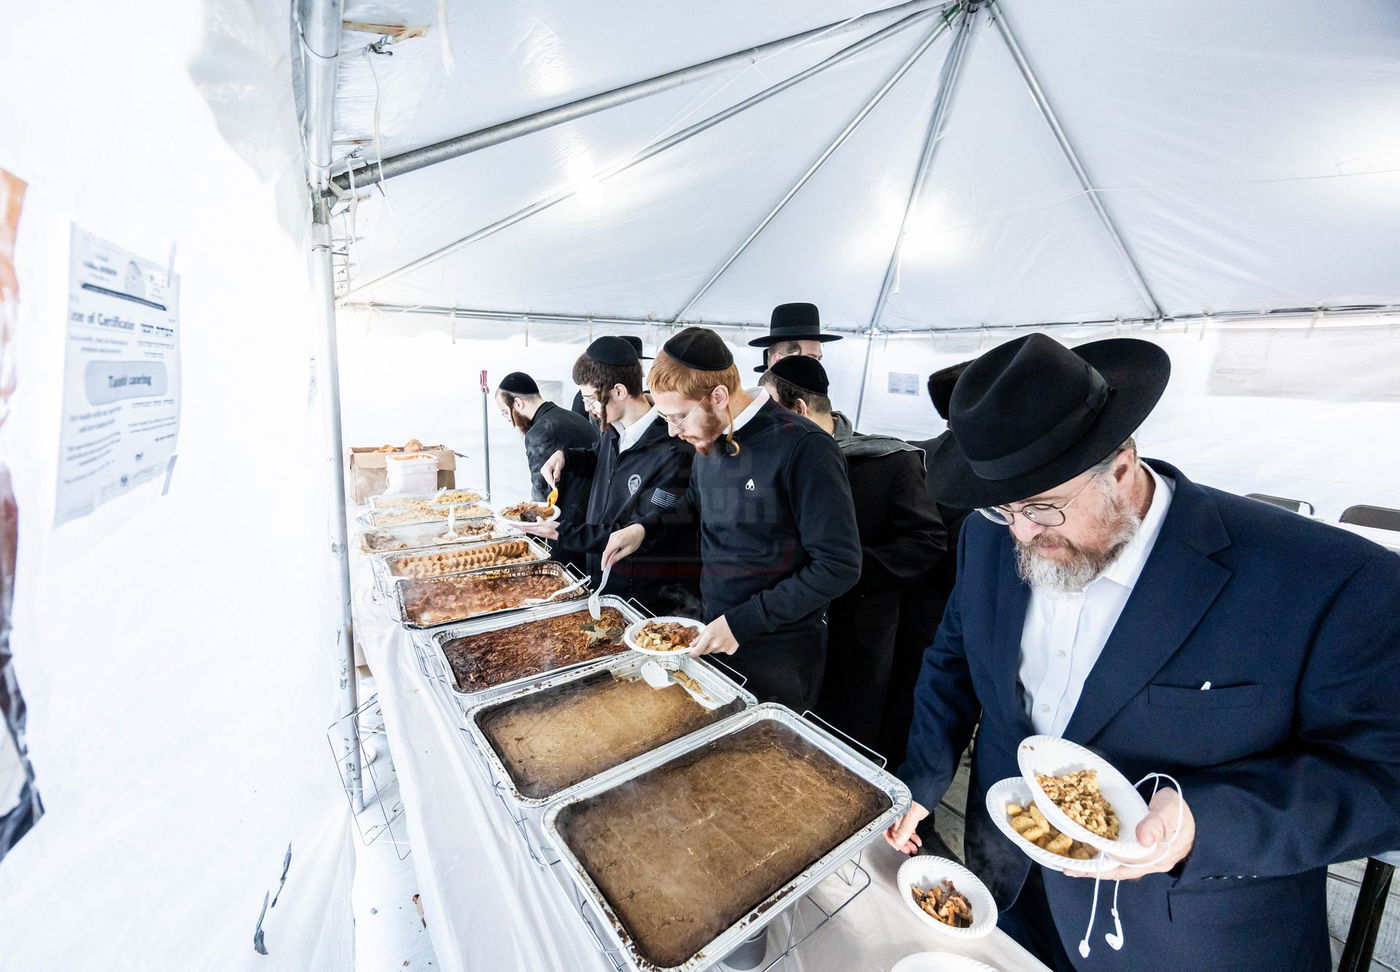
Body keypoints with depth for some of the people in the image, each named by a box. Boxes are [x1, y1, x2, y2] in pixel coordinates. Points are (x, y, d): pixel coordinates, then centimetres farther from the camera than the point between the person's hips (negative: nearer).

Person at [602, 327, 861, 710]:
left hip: (779, 652, -6)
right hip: (714, 633, 7)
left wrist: (742, 622, -22)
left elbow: (839, 567, -23)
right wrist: (645, 527, 0)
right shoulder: (708, 439, 0)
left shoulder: (803, 448, -24)